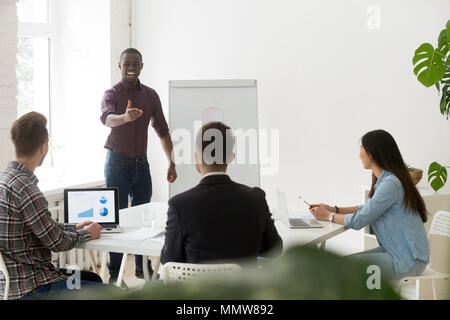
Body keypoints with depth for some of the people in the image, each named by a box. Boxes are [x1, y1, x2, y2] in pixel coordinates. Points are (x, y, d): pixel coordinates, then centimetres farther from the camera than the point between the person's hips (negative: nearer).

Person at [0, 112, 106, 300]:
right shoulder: (24, 188, -25)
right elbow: (56, 242, -17)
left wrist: (74, 228, 16)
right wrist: (86, 233, 1)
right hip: (29, 289, -11)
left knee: (93, 279, 26)